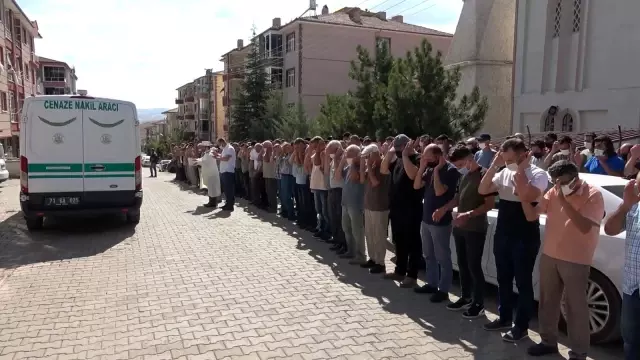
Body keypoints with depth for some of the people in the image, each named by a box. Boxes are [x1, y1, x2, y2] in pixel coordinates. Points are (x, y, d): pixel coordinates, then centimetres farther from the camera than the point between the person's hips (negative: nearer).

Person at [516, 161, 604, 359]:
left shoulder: (593, 195, -12)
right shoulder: (553, 192, 2)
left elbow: (585, 227, -23)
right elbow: (531, 215, 2)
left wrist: (564, 201, -26)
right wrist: (522, 192, -12)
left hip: (575, 260, -5)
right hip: (549, 256, 6)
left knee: (575, 307, 2)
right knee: (547, 302, 15)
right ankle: (548, 342, 32)